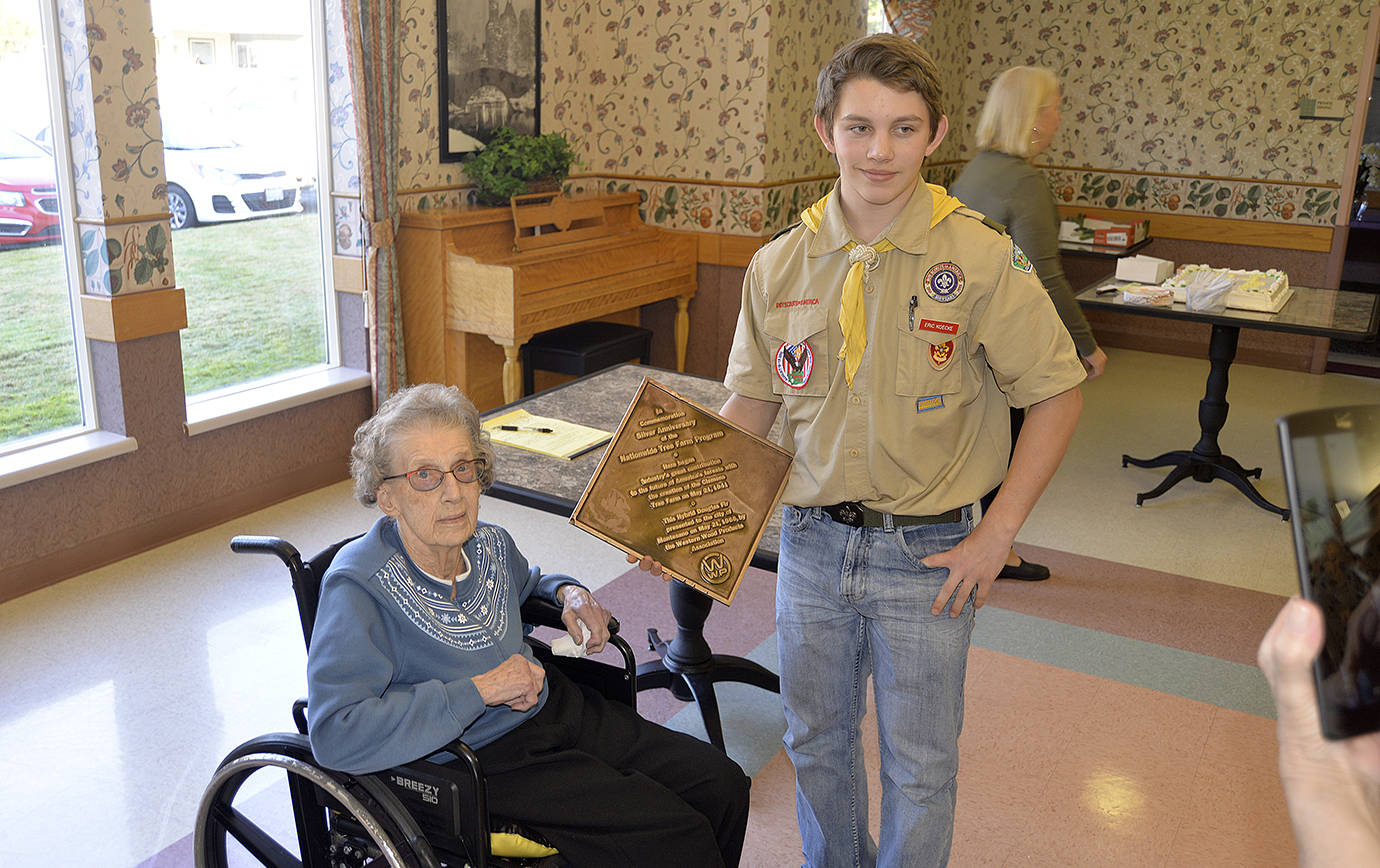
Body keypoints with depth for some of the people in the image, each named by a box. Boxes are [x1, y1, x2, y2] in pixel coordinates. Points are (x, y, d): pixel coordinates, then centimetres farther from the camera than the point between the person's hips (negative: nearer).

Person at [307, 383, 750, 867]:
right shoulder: (359, 587, -22)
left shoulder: (489, 543, -1)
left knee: (723, 785, 5)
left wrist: (567, 592, 1)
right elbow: (335, 736, -33)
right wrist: (479, 690, -29)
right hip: (486, 761, -7)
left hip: (557, 709, 7)